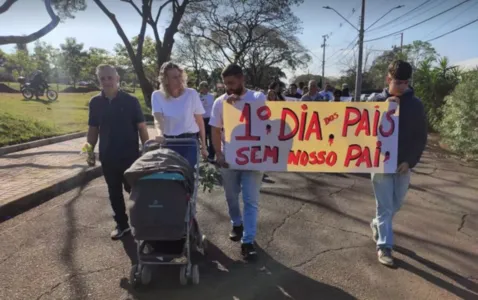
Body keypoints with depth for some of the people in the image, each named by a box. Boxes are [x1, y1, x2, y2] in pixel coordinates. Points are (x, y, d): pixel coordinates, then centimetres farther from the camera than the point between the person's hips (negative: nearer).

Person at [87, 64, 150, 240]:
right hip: (107, 156, 4)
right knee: (114, 192, 12)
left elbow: (141, 127, -4)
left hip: (130, 155, -3)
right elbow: (93, 130, 10)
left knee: (133, 189, 5)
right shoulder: (95, 103, 3)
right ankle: (121, 224, 27)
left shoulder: (130, 101, -6)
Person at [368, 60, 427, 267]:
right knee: (385, 205, 0)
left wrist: (410, 161, -7)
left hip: (404, 164, 3)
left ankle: (377, 224, 40)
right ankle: (384, 246, 9)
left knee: (396, 204, 14)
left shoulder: (415, 104, 0)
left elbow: (421, 137, 2)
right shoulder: (378, 101, -2)